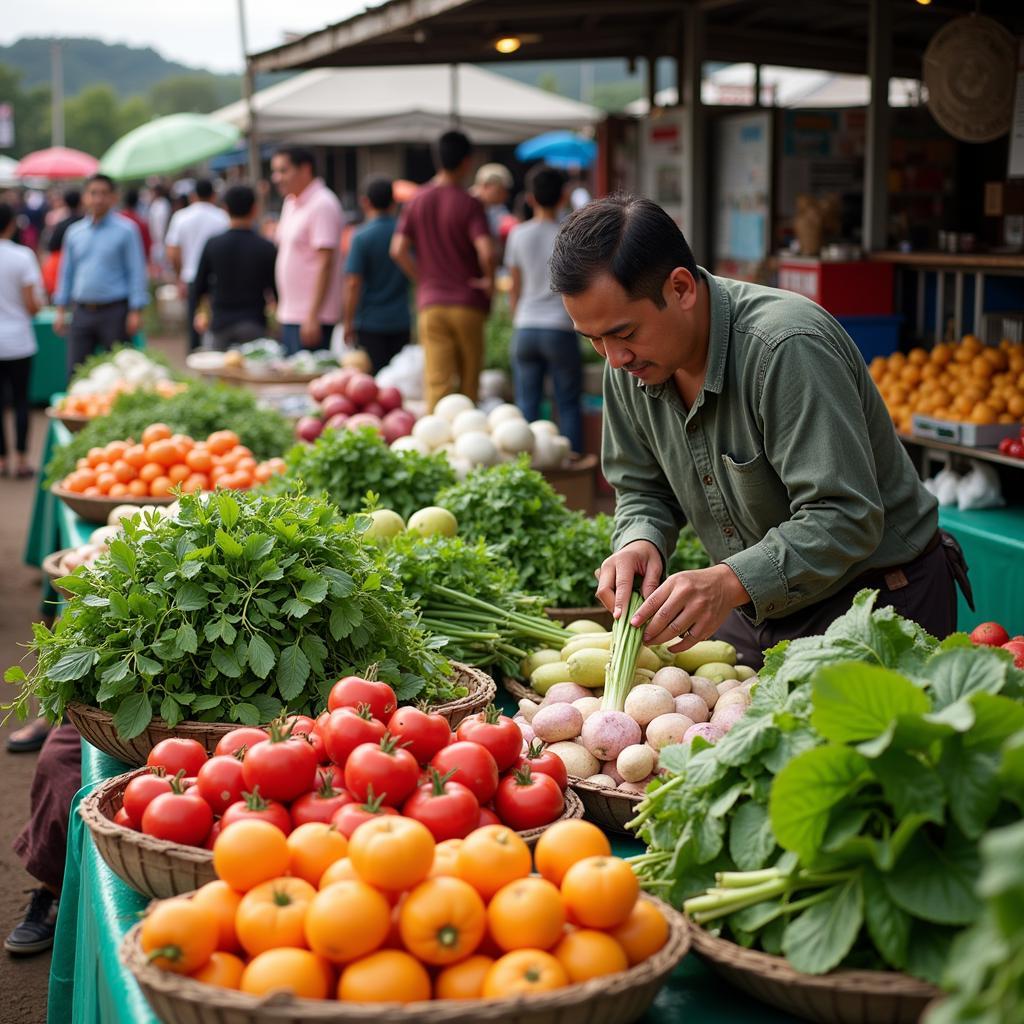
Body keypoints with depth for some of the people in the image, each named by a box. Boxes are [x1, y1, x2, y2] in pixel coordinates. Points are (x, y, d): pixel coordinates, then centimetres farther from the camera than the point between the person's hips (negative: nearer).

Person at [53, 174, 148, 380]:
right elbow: (66, 272, 16)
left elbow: (136, 272, -4)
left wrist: (136, 312, -11)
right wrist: (61, 310, 11)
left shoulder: (126, 230, -2)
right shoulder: (74, 232, 11)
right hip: (81, 313, 4)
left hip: (114, 311, -4)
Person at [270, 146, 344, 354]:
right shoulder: (291, 203, 16)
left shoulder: (322, 205, -12)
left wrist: (312, 316, -22)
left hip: (311, 317, -9)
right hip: (289, 314, 9)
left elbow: (325, 263, -18)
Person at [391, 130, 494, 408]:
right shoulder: (469, 204, -7)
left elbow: (398, 250, 0)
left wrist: (423, 278, 10)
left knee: (437, 382, -2)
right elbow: (486, 251, -20)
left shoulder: (418, 201, 6)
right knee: (469, 383, 11)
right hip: (468, 302, -3)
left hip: (431, 304, 3)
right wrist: (489, 281, -2)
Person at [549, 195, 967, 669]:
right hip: (756, 607, 7)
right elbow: (642, 489, 7)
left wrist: (730, 583, -44)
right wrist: (641, 543, -16)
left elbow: (844, 517, -32)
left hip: (877, 603, -6)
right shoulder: (630, 363, -6)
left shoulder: (787, 346, -29)